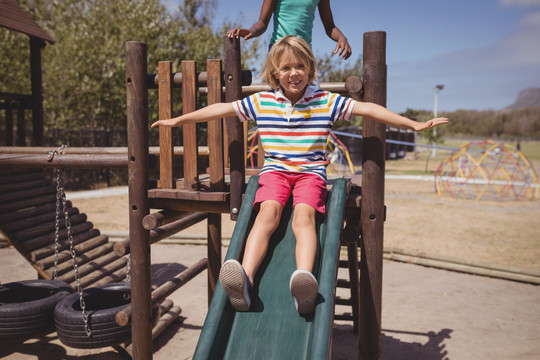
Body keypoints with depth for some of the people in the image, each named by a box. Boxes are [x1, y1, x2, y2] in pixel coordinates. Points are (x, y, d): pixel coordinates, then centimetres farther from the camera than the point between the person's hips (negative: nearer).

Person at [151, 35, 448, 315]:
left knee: (304, 215, -31)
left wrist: (414, 124, -1)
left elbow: (367, 109, 2)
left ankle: (304, 281, -55)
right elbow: (222, 109, 14)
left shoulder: (326, 101, 5)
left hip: (311, 172, -1)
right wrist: (178, 120, 19)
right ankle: (244, 282, -48)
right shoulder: (261, 102, 9)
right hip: (275, 170, 1)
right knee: (268, 212, -29)